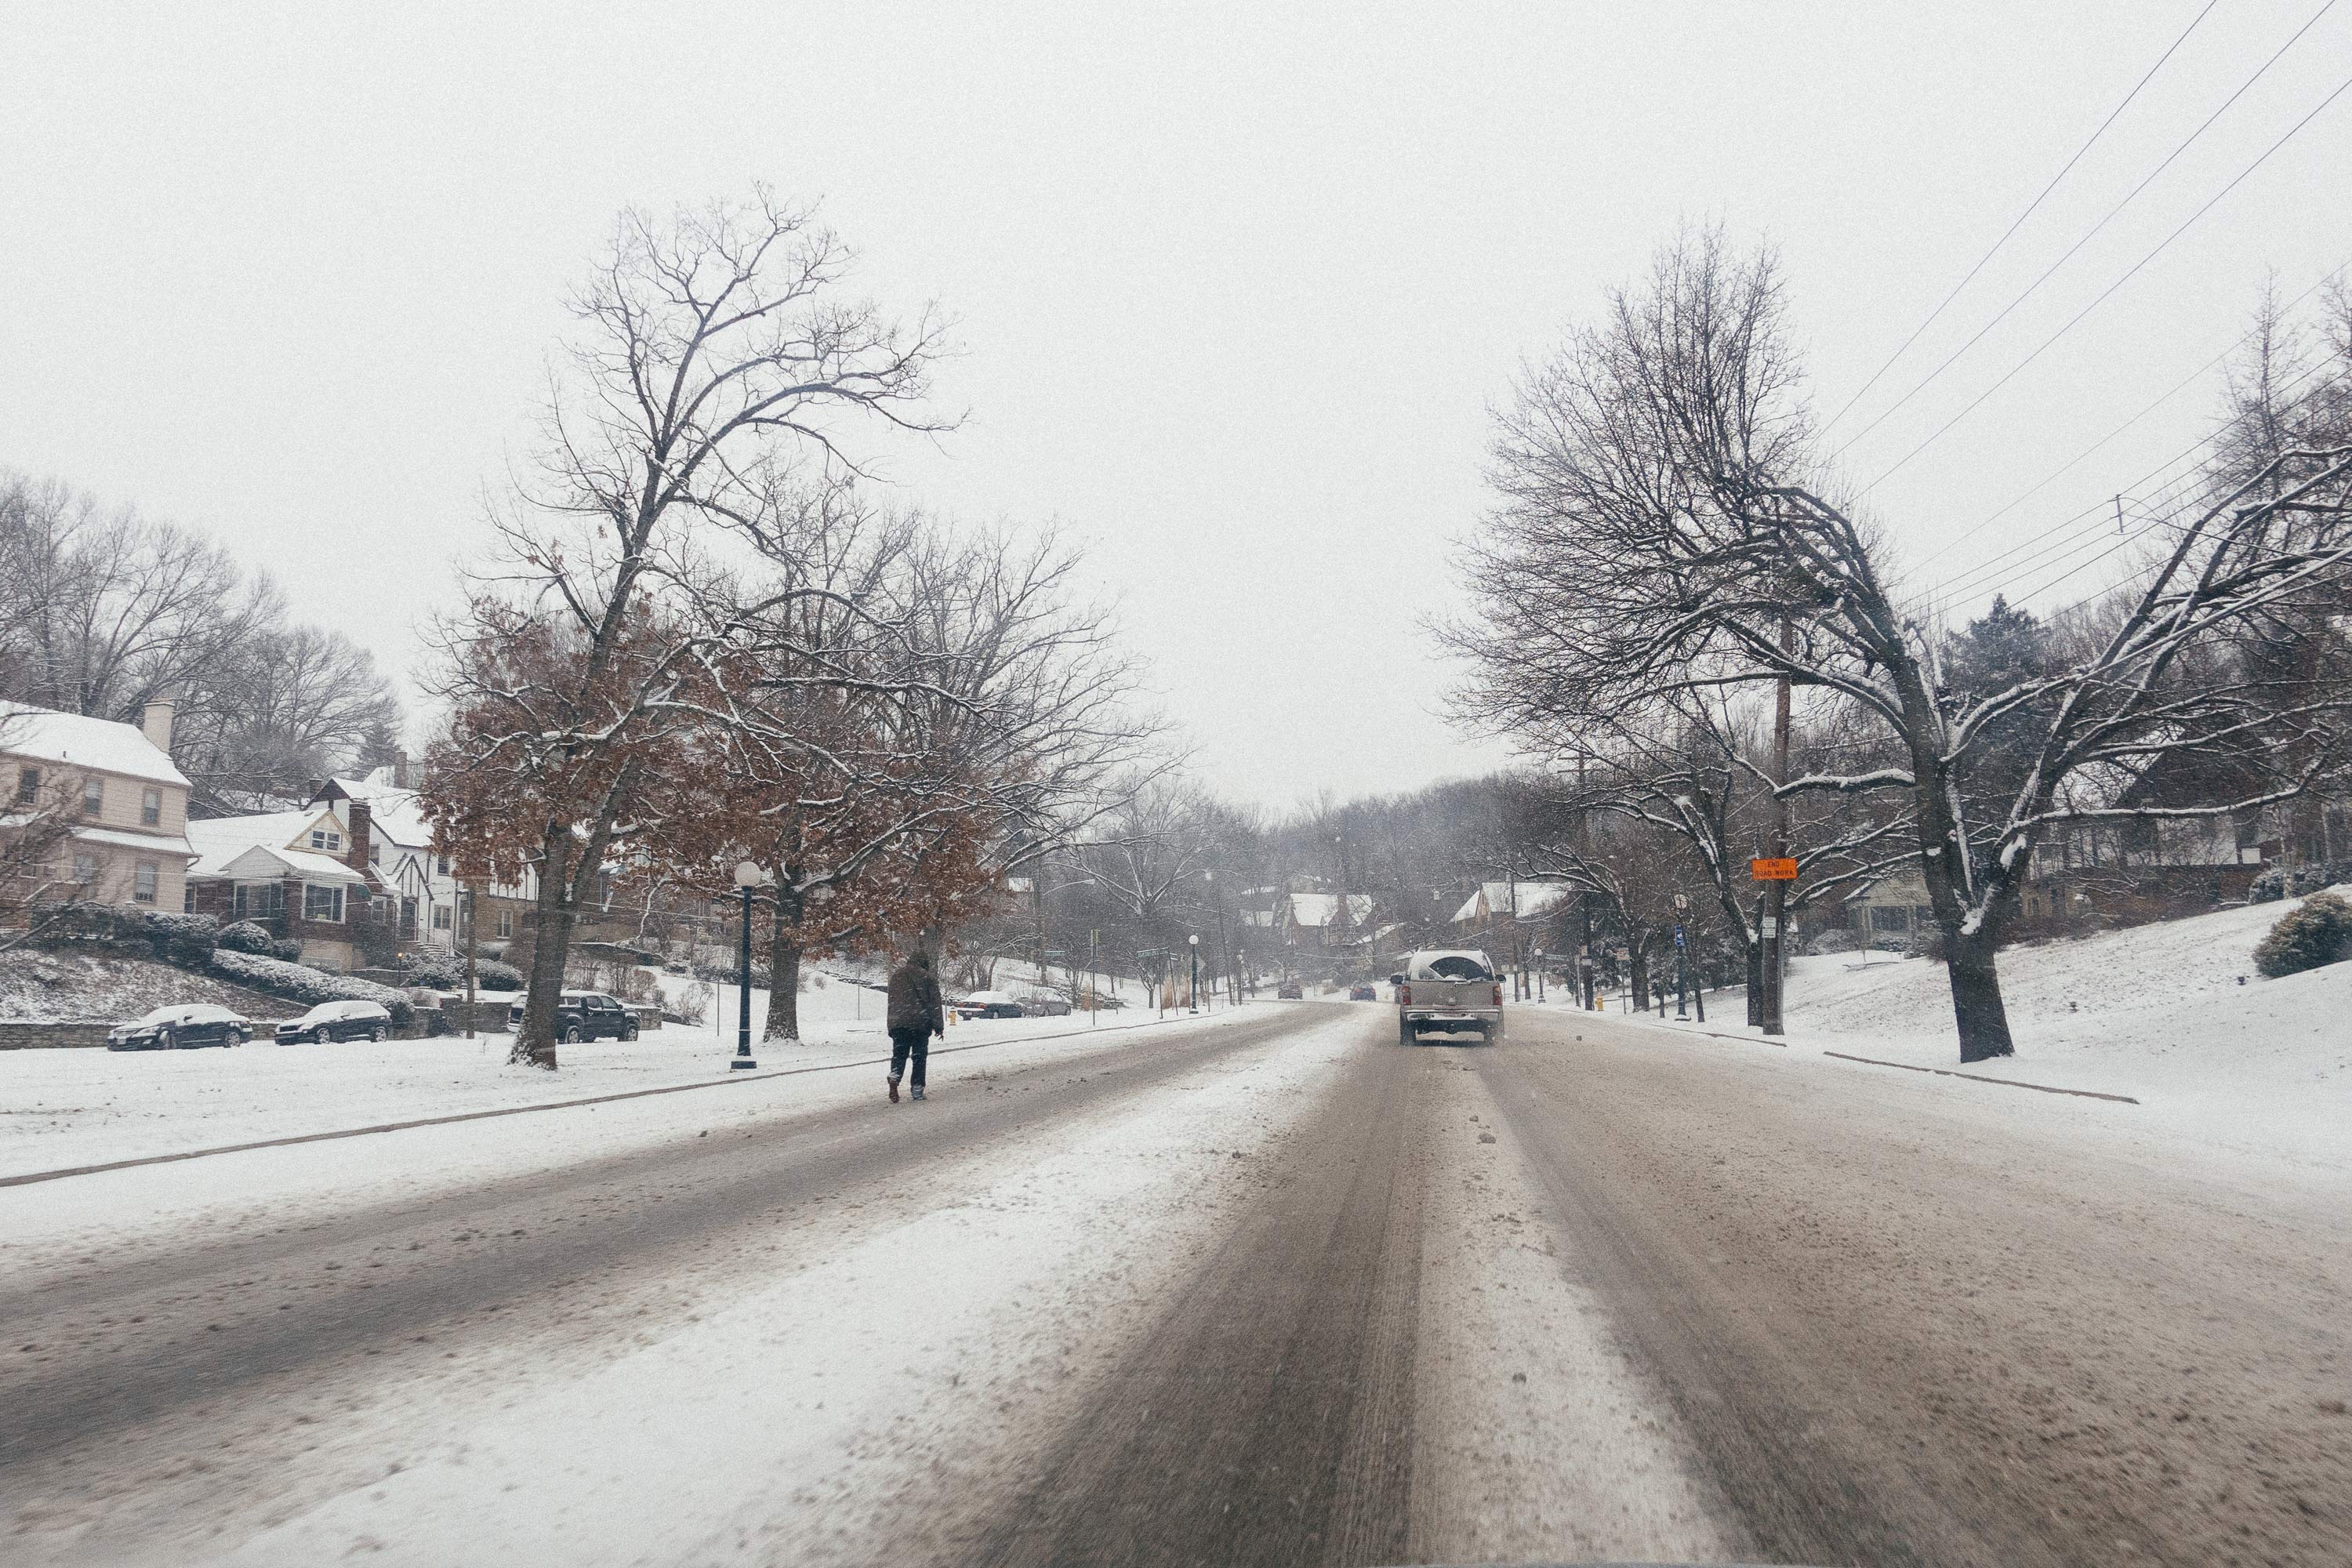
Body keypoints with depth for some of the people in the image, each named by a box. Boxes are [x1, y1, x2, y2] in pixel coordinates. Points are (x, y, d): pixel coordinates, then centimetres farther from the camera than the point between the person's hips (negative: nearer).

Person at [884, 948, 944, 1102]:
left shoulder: (895, 975, 12)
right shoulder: (928, 977, -3)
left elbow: (890, 1001, 17)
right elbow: (935, 1004, -4)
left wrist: (890, 1024, 24)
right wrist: (939, 1026, 1)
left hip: (898, 1023, 3)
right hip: (921, 1024, -3)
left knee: (899, 1055, 7)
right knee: (919, 1056, 6)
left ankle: (894, 1076, -21)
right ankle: (917, 1090, 6)